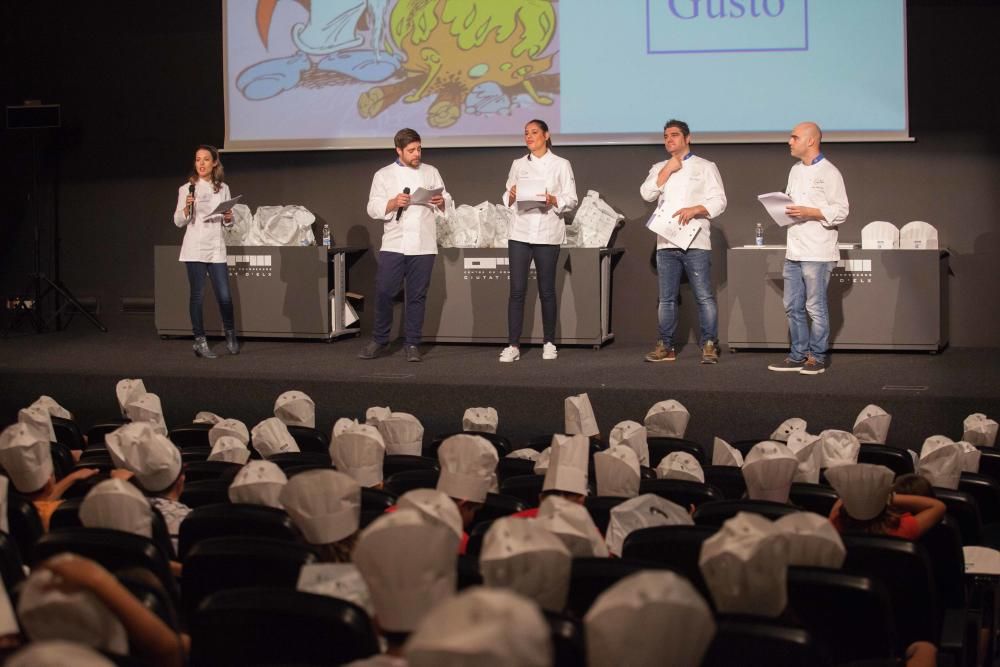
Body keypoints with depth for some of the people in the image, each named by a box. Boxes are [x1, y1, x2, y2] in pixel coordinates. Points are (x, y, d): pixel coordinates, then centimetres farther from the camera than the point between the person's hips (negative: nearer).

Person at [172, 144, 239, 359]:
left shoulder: (223, 189, 10)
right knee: (197, 295, 0)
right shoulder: (187, 189, 1)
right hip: (195, 248, -2)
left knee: (224, 296, -1)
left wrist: (229, 218, -7)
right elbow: (178, 221, -1)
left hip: (216, 247, 2)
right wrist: (187, 207, -19)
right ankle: (200, 341, 8)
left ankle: (230, 335, 22)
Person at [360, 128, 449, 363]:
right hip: (394, 244, -1)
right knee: (384, 293, -3)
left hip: (423, 245, 1)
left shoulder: (430, 172, 12)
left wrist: (440, 202, -11)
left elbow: (447, 204, 11)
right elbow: (373, 209, 0)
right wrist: (393, 203, -17)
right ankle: (380, 341, 11)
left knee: (417, 295, 3)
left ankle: (412, 344, 11)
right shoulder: (384, 175, 7)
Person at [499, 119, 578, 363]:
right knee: (517, 290, -4)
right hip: (520, 231, 2)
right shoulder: (518, 164, 13)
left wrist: (554, 201, -17)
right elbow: (507, 197, 14)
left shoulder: (561, 165, 5)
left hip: (547, 233, -2)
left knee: (547, 290, 4)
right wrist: (512, 196, -9)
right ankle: (513, 345, -4)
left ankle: (549, 343, 16)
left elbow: (571, 200, 2)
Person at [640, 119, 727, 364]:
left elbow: (719, 201, -2)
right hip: (666, 243, 4)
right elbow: (647, 194, 0)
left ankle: (709, 345, -3)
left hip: (695, 241, -4)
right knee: (666, 298, 7)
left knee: (704, 296, -7)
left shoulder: (705, 167, 5)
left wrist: (694, 209, -17)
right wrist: (668, 170, -4)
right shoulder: (659, 168, 17)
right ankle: (665, 346, 13)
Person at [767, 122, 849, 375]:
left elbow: (841, 211, -13)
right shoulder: (796, 170, 15)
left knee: (815, 307, -1)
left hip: (817, 252, -8)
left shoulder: (828, 173, -9)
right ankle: (799, 356, 19)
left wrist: (809, 212, -21)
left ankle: (817, 357, 8)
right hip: (794, 250, 8)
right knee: (793, 306, 11)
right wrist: (783, 208, 4)